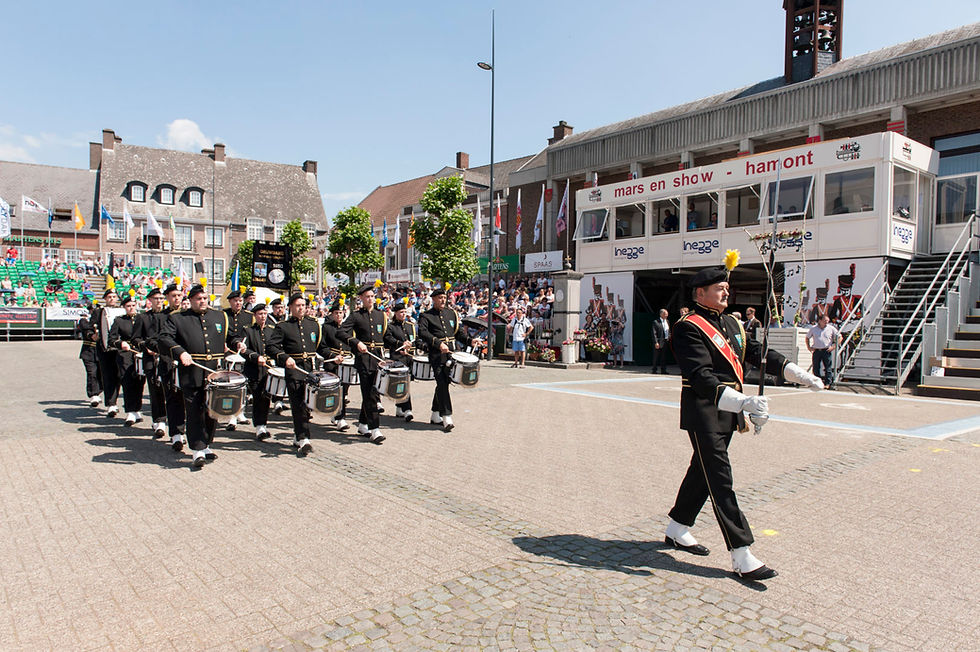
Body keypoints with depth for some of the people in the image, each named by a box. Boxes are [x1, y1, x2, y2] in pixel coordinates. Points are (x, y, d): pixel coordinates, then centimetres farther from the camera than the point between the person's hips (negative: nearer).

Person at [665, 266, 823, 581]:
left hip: (728, 413, 9)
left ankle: (677, 530, 32)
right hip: (704, 414, -9)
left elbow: (757, 353, 15)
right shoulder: (689, 328, -15)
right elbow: (701, 378, -25)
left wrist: (797, 373, 2)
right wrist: (743, 402, -35)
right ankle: (741, 556, -1)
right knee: (720, 480, -6)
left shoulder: (731, 324, 14)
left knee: (703, 471, 17)